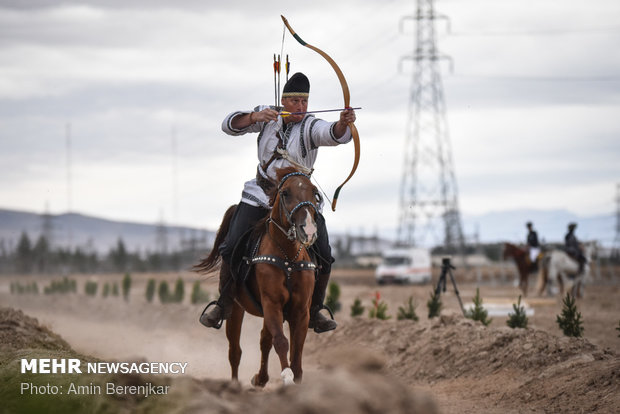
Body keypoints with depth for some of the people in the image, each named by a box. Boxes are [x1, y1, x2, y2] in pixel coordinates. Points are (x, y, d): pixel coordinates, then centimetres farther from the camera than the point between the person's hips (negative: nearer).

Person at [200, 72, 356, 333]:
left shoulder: (311, 127, -15)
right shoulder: (266, 116, -4)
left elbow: (335, 135, -35)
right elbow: (230, 125, -8)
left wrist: (344, 123, -59)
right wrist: (255, 117, -27)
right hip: (261, 193, 1)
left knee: (324, 256, -11)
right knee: (231, 247, -11)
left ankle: (314, 311, 11)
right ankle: (224, 304, 8)